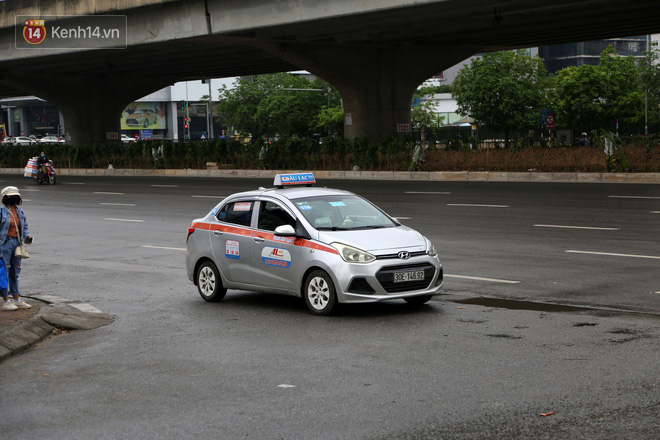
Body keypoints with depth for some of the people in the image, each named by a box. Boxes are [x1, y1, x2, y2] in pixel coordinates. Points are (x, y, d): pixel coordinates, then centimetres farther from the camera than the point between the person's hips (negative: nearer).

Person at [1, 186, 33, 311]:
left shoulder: (20, 212, 12)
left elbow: (24, 227, 19)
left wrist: (27, 236, -1)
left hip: (17, 243, 7)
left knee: (15, 272, 15)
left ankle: (16, 299, 24)